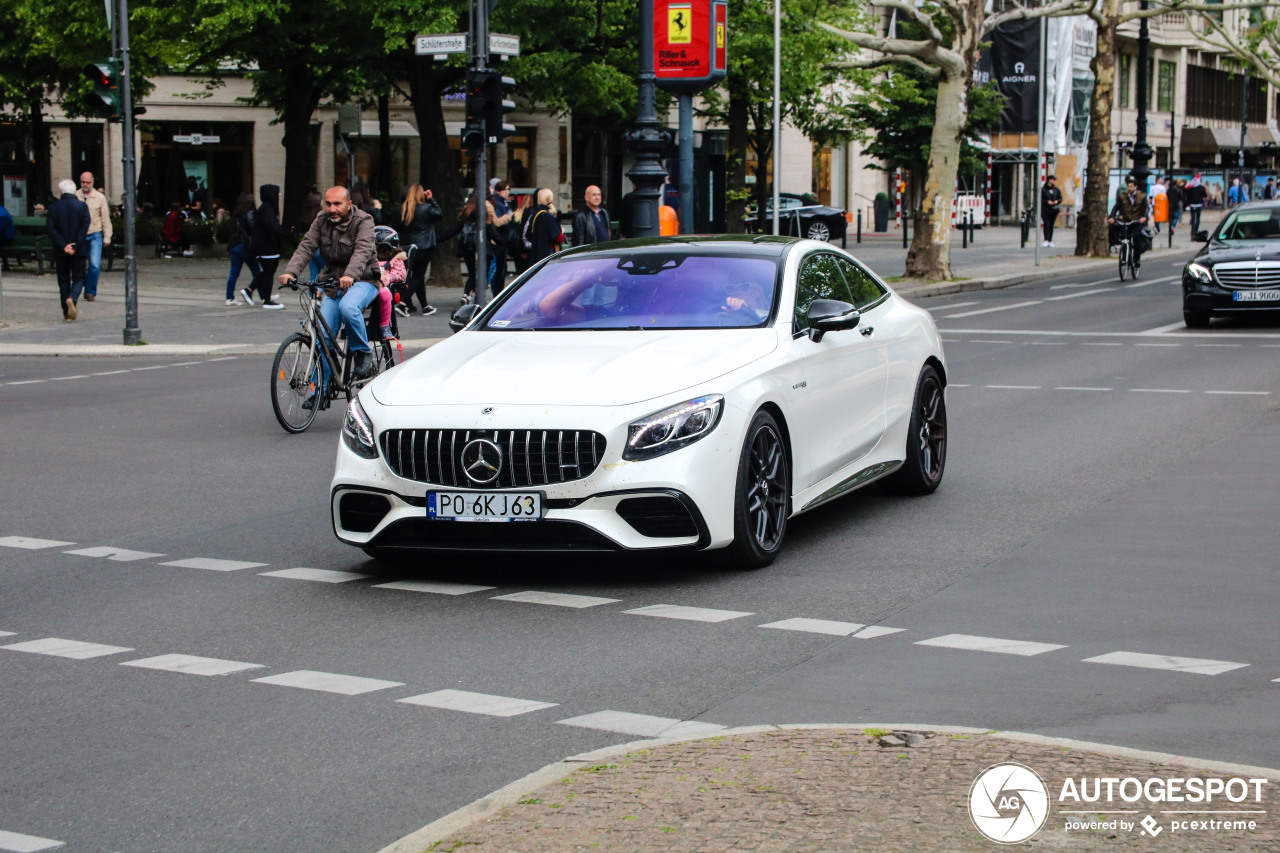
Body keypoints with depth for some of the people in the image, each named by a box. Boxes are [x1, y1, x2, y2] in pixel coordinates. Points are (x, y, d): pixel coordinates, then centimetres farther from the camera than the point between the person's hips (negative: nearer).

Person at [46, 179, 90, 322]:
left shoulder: (53, 207, -1)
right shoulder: (82, 206, -2)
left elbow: (50, 228, -8)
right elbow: (85, 227, -10)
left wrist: (63, 246, -10)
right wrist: (75, 246, -11)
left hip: (60, 251, 1)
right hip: (78, 251, -1)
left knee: (63, 280, 9)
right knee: (78, 278, 8)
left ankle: (67, 314, 8)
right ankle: (72, 298, -23)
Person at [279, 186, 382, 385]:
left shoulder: (363, 221, -11)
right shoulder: (321, 223, 3)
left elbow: (362, 250, -29)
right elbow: (306, 247, -10)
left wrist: (350, 275, -48)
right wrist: (290, 272, -30)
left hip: (363, 280, -5)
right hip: (334, 282, 5)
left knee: (348, 307, -36)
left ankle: (363, 352, -11)